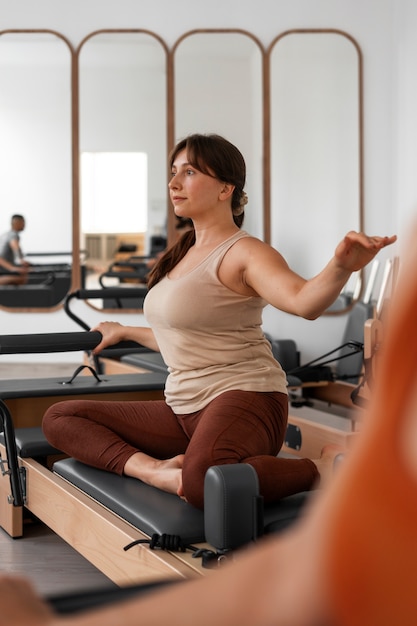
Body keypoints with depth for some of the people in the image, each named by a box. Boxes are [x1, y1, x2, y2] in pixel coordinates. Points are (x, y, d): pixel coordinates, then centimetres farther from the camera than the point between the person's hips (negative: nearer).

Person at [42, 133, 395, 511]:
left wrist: (341, 268, -52)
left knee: (203, 482, -42)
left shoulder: (242, 252, -10)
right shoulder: (184, 254, 16)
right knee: (60, 418, 6)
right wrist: (124, 333, 46)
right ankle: (154, 469, -18)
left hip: (242, 395, -9)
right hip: (185, 408, 9)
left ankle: (325, 469, -15)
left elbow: (304, 301, -30)